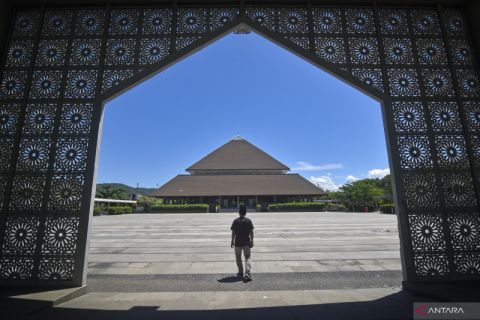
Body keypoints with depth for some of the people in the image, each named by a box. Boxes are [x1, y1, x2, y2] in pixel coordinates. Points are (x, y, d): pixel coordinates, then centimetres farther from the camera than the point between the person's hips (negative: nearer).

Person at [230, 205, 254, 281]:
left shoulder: (235, 221, -5)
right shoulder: (248, 221, -5)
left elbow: (233, 232, -3)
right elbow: (251, 232, -3)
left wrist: (232, 241, 7)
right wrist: (252, 241, 6)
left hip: (237, 243, 1)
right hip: (246, 243, 0)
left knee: (238, 258, 18)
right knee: (247, 258, 5)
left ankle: (240, 272, 27)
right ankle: (247, 273, -10)